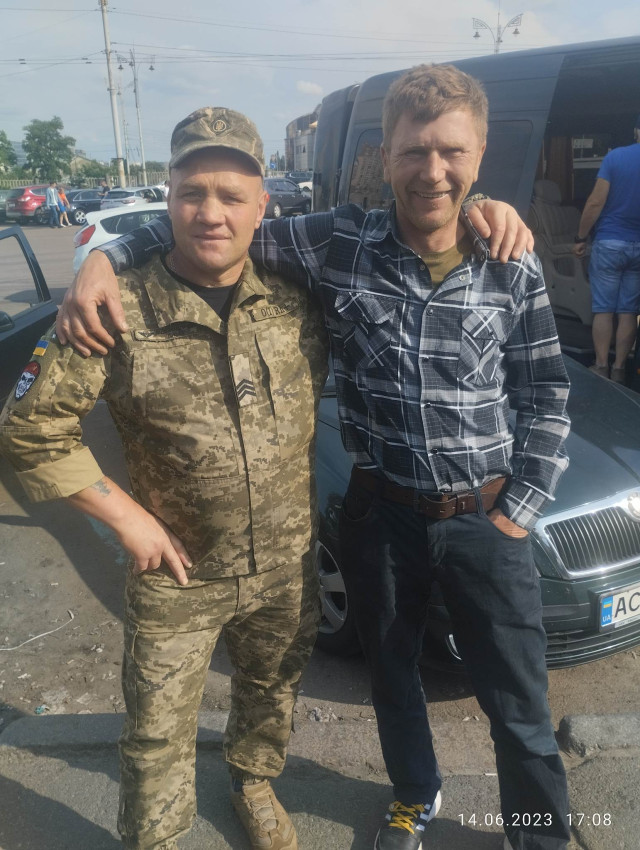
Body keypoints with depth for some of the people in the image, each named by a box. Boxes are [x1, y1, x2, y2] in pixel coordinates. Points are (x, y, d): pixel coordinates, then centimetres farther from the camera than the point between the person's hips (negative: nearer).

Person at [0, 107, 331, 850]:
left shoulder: (293, 300, -7)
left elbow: (322, 391, 11)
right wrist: (128, 517, -15)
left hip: (288, 565, 4)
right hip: (179, 575, -3)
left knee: (272, 692, 27)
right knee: (159, 735, 13)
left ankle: (254, 784, 56)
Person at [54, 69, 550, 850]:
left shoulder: (513, 269, -7)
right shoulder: (338, 244, -10)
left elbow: (546, 400, 0)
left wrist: (517, 512, -5)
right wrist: (105, 258, -18)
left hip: (483, 520, 0)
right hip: (380, 514, 1)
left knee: (520, 711, 11)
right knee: (392, 675, 23)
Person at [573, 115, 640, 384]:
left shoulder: (616, 157, -6)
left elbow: (596, 203, -9)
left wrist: (581, 238, 0)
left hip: (609, 243, -2)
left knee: (603, 309, 4)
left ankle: (601, 367, 5)